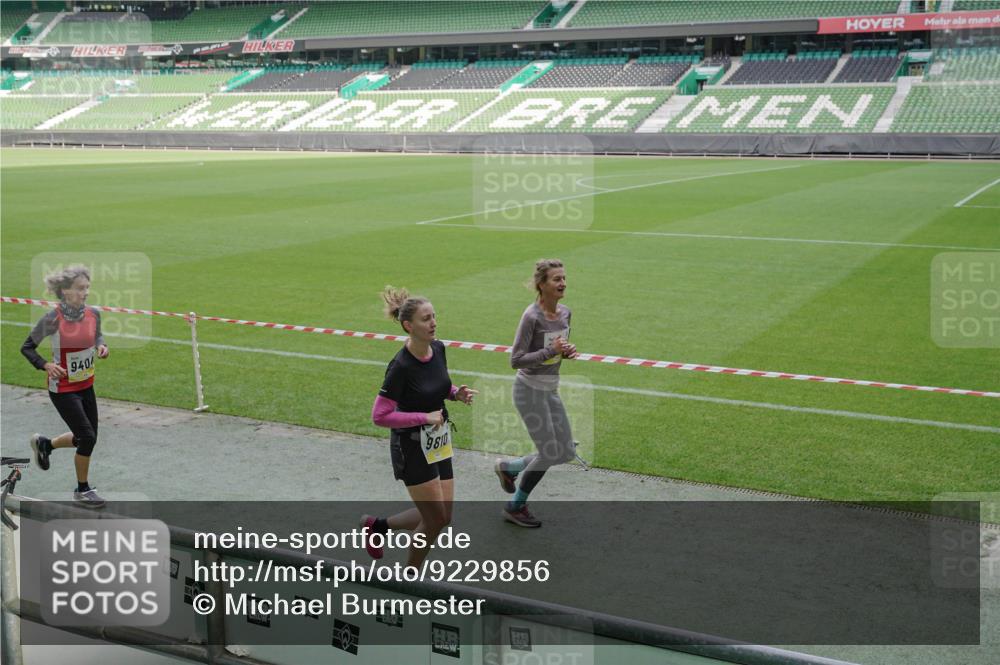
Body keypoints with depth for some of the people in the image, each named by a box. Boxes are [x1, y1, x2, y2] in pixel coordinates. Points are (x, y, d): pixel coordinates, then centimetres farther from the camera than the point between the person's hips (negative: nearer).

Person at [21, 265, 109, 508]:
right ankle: (82, 490, 14)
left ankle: (44, 444, 43)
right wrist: (46, 365, -24)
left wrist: (101, 346, -7)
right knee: (88, 438, -7)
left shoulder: (93, 314, -6)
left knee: (86, 438, 14)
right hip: (63, 389, -6)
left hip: (86, 385, 6)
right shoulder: (53, 319, -20)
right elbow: (27, 347, -8)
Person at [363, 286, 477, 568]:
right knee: (436, 519, -2)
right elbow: (379, 416, -21)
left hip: (438, 444, 8)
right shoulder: (401, 366, -23)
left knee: (442, 518, 11)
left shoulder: (438, 349, -2)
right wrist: (424, 417, -21)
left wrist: (457, 393, -5)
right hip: (411, 447, -8)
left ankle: (377, 525, 31)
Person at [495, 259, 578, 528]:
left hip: (550, 389, 8)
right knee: (550, 453, -2)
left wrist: (566, 351, -7)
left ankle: (508, 467, 30)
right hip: (530, 390, -8)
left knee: (567, 452, 9)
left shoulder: (565, 313, 2)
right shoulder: (532, 317, -21)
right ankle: (515, 506, 20)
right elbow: (516, 360, -21)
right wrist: (551, 350, -26)